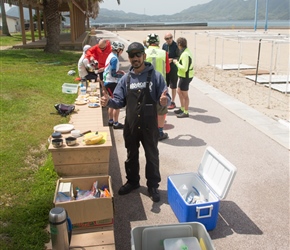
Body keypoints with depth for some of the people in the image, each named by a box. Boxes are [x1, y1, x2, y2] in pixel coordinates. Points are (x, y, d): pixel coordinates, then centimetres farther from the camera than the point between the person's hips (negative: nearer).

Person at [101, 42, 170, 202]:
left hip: (149, 125, -3)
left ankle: (153, 186, 28)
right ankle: (132, 181, 39)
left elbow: (165, 99, -10)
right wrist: (108, 102, -17)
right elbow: (120, 102, 4)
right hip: (131, 125, 4)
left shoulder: (155, 76, -8)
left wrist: (165, 100, -33)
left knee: (152, 156, 11)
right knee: (131, 155, 19)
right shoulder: (126, 79, 4)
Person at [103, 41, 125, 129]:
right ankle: (115, 123, 3)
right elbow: (113, 74, -20)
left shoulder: (111, 56, 11)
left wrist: (119, 71, 8)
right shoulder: (114, 58, -18)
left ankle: (110, 120, 29)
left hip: (107, 82, 10)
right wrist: (123, 75, -9)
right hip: (111, 83, -10)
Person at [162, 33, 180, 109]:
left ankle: (172, 102, 15)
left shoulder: (176, 45, -12)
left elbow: (179, 57, -11)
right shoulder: (164, 45, 5)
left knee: (173, 86, 3)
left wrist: (172, 60, -23)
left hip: (173, 68, -6)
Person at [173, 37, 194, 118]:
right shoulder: (186, 51, 9)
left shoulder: (185, 54, -23)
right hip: (183, 76, 10)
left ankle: (185, 112, 12)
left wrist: (177, 63, -15)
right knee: (179, 91, 21)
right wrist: (178, 61, 8)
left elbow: (184, 68, -27)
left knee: (184, 95, 0)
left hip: (185, 77, -10)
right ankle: (182, 109, 34)